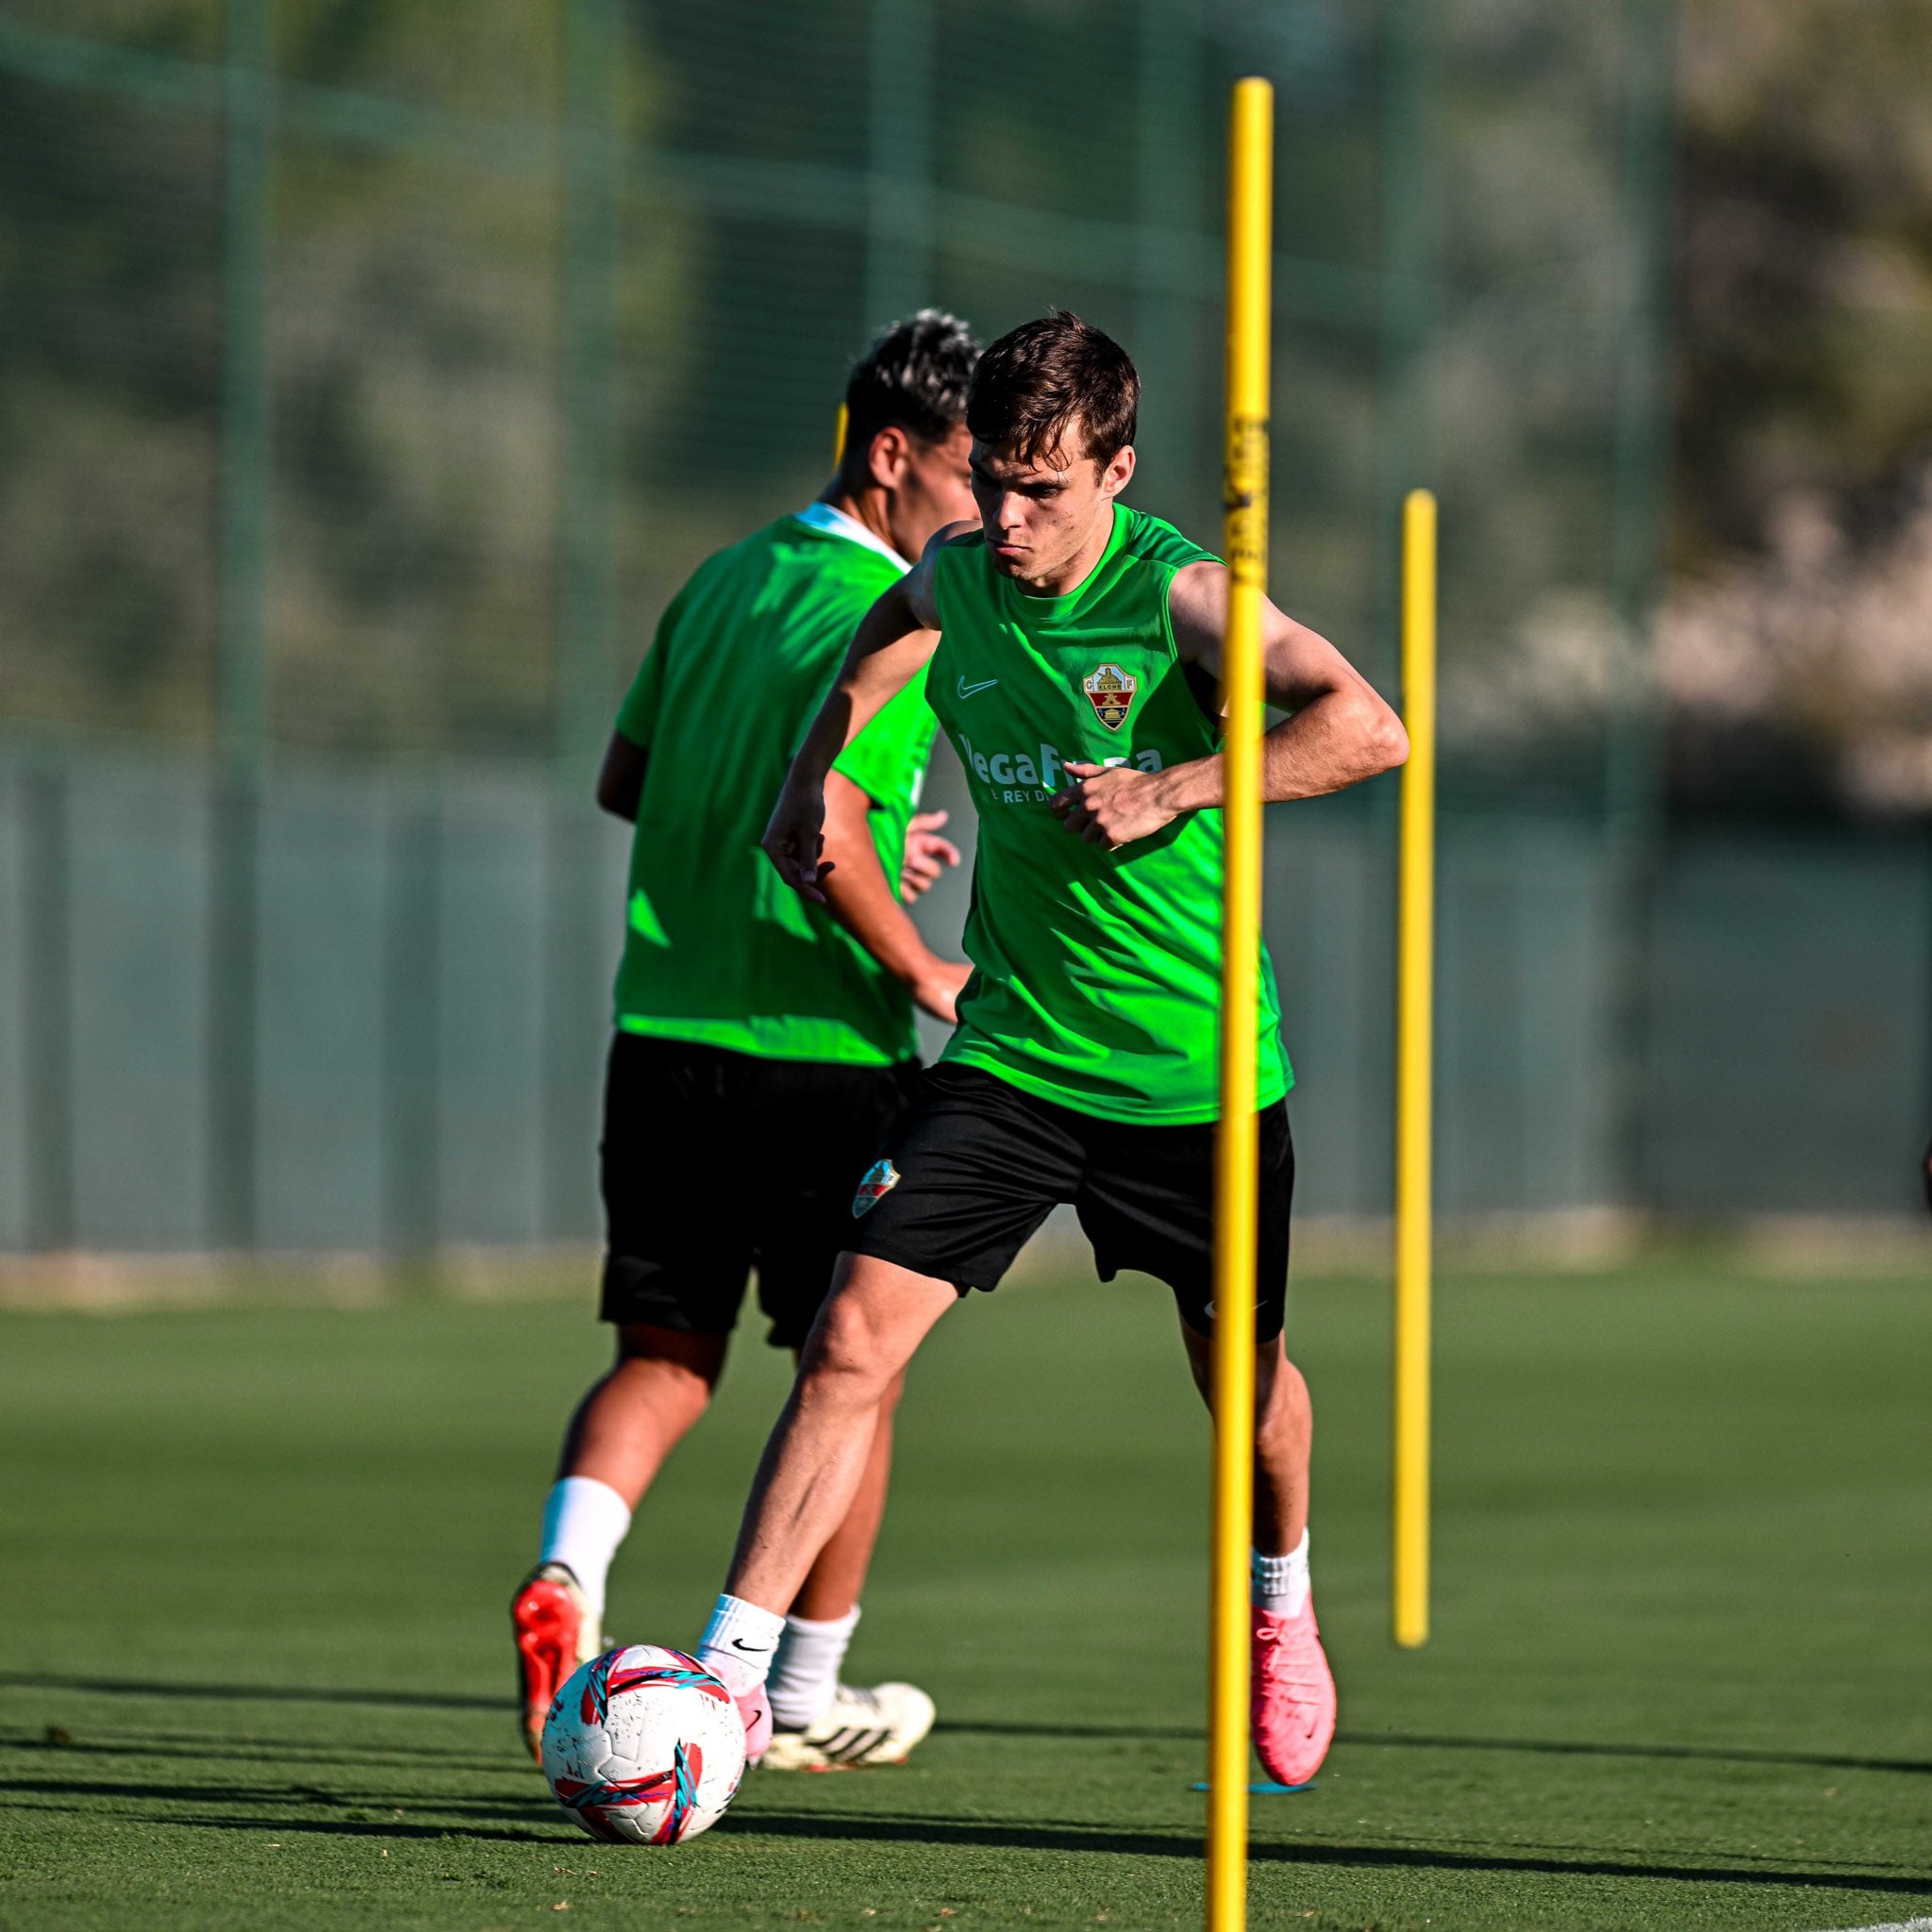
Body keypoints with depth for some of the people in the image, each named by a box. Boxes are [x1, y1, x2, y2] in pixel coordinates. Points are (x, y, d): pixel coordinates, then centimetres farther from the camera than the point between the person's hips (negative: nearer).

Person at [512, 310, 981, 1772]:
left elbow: (627, 779, 20)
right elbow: (821, 817, -26)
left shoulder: (729, 579, 12)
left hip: (664, 1036, 7)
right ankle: (806, 1696, 17)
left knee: (667, 1357, 12)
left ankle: (568, 1568, -15)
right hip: (822, 1051, -7)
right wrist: (919, 971, -12)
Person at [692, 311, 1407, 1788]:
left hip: (1199, 1067, -3)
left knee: (1238, 1367, 14)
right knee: (854, 1337, -13)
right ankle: (731, 1676, -12)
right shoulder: (956, 576, -2)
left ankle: (1282, 1603, 46)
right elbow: (891, 633, 22)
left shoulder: (1179, 593, -17)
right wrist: (812, 776, 12)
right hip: (1013, 1049, 3)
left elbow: (1370, 730, -26)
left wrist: (1168, 791, -31)